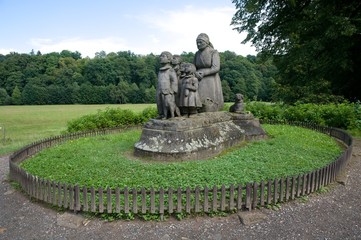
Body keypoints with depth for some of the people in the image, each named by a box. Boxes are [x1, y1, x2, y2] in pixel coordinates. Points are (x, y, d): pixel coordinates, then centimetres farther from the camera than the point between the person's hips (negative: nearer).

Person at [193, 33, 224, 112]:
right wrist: (196, 73, -13)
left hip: (211, 82, -4)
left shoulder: (214, 52, -4)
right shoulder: (197, 54, 9)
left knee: (210, 106, -9)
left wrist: (203, 73, -15)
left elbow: (216, 68, -13)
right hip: (200, 82, 4)